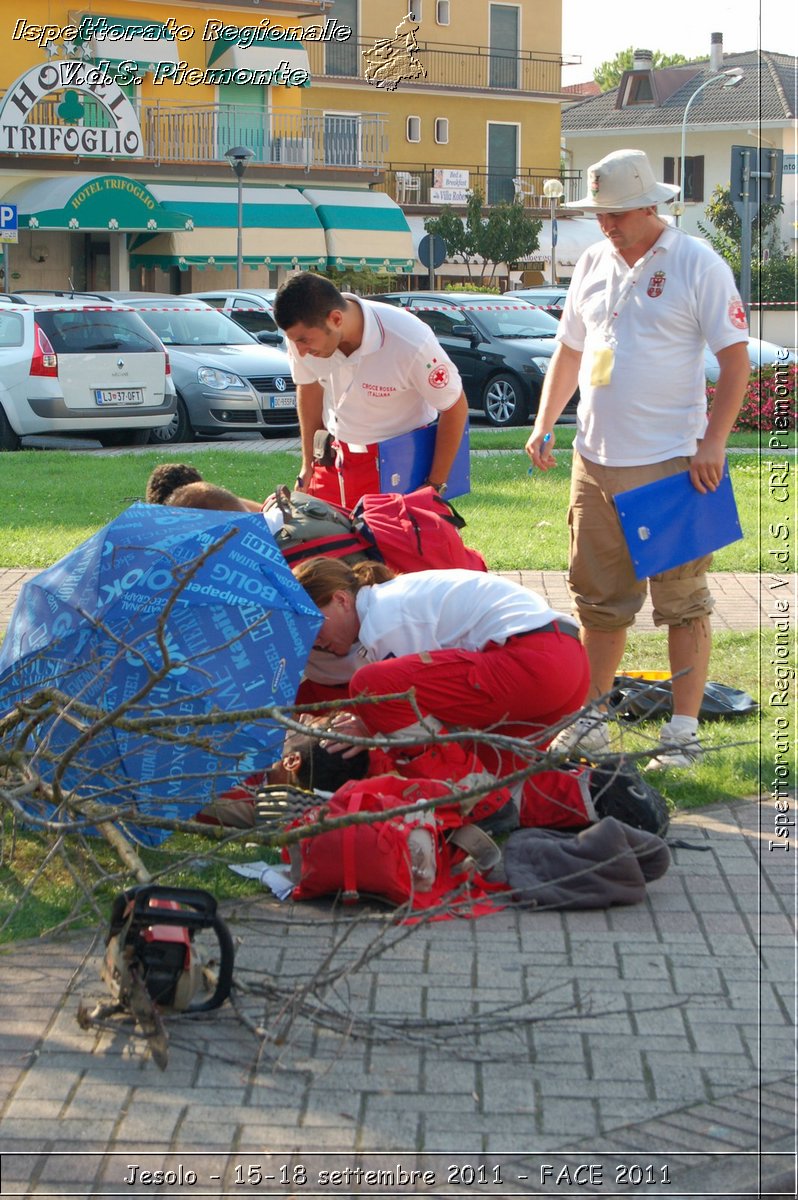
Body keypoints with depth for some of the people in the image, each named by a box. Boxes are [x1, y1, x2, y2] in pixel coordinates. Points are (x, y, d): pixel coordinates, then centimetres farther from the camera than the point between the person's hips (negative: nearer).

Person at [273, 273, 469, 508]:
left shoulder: (410, 343, -29)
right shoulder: (303, 332, -15)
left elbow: (455, 407, -14)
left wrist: (435, 485, -10)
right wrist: (308, 463, 13)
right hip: (333, 460, 4)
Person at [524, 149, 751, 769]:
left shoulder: (697, 264, -6)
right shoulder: (594, 263, 12)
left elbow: (736, 359, -8)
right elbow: (569, 349, 22)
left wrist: (712, 442, -16)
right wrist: (544, 423, 11)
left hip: (671, 463, -6)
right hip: (595, 462, 6)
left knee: (682, 602, 1)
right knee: (599, 599, 13)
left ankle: (685, 729, 8)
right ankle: (592, 718, 24)